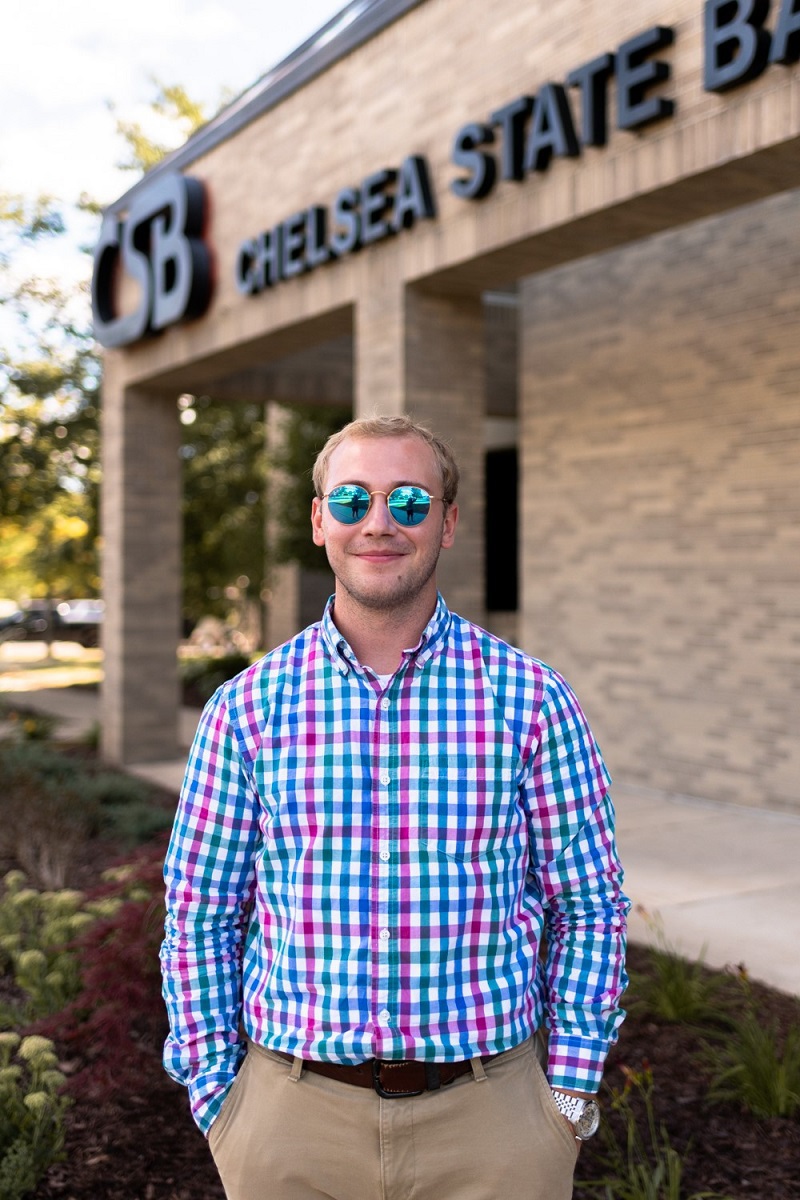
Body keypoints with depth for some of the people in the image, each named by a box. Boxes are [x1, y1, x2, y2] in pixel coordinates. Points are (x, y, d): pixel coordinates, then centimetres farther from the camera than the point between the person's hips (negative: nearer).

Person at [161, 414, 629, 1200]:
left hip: (488, 1116, 0)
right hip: (293, 1112, 1)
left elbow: (589, 908, 1)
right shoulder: (246, 708, -2)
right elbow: (200, 916, 3)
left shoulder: (531, 700, -5)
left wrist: (569, 1092, -1)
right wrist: (215, 1097, 1)